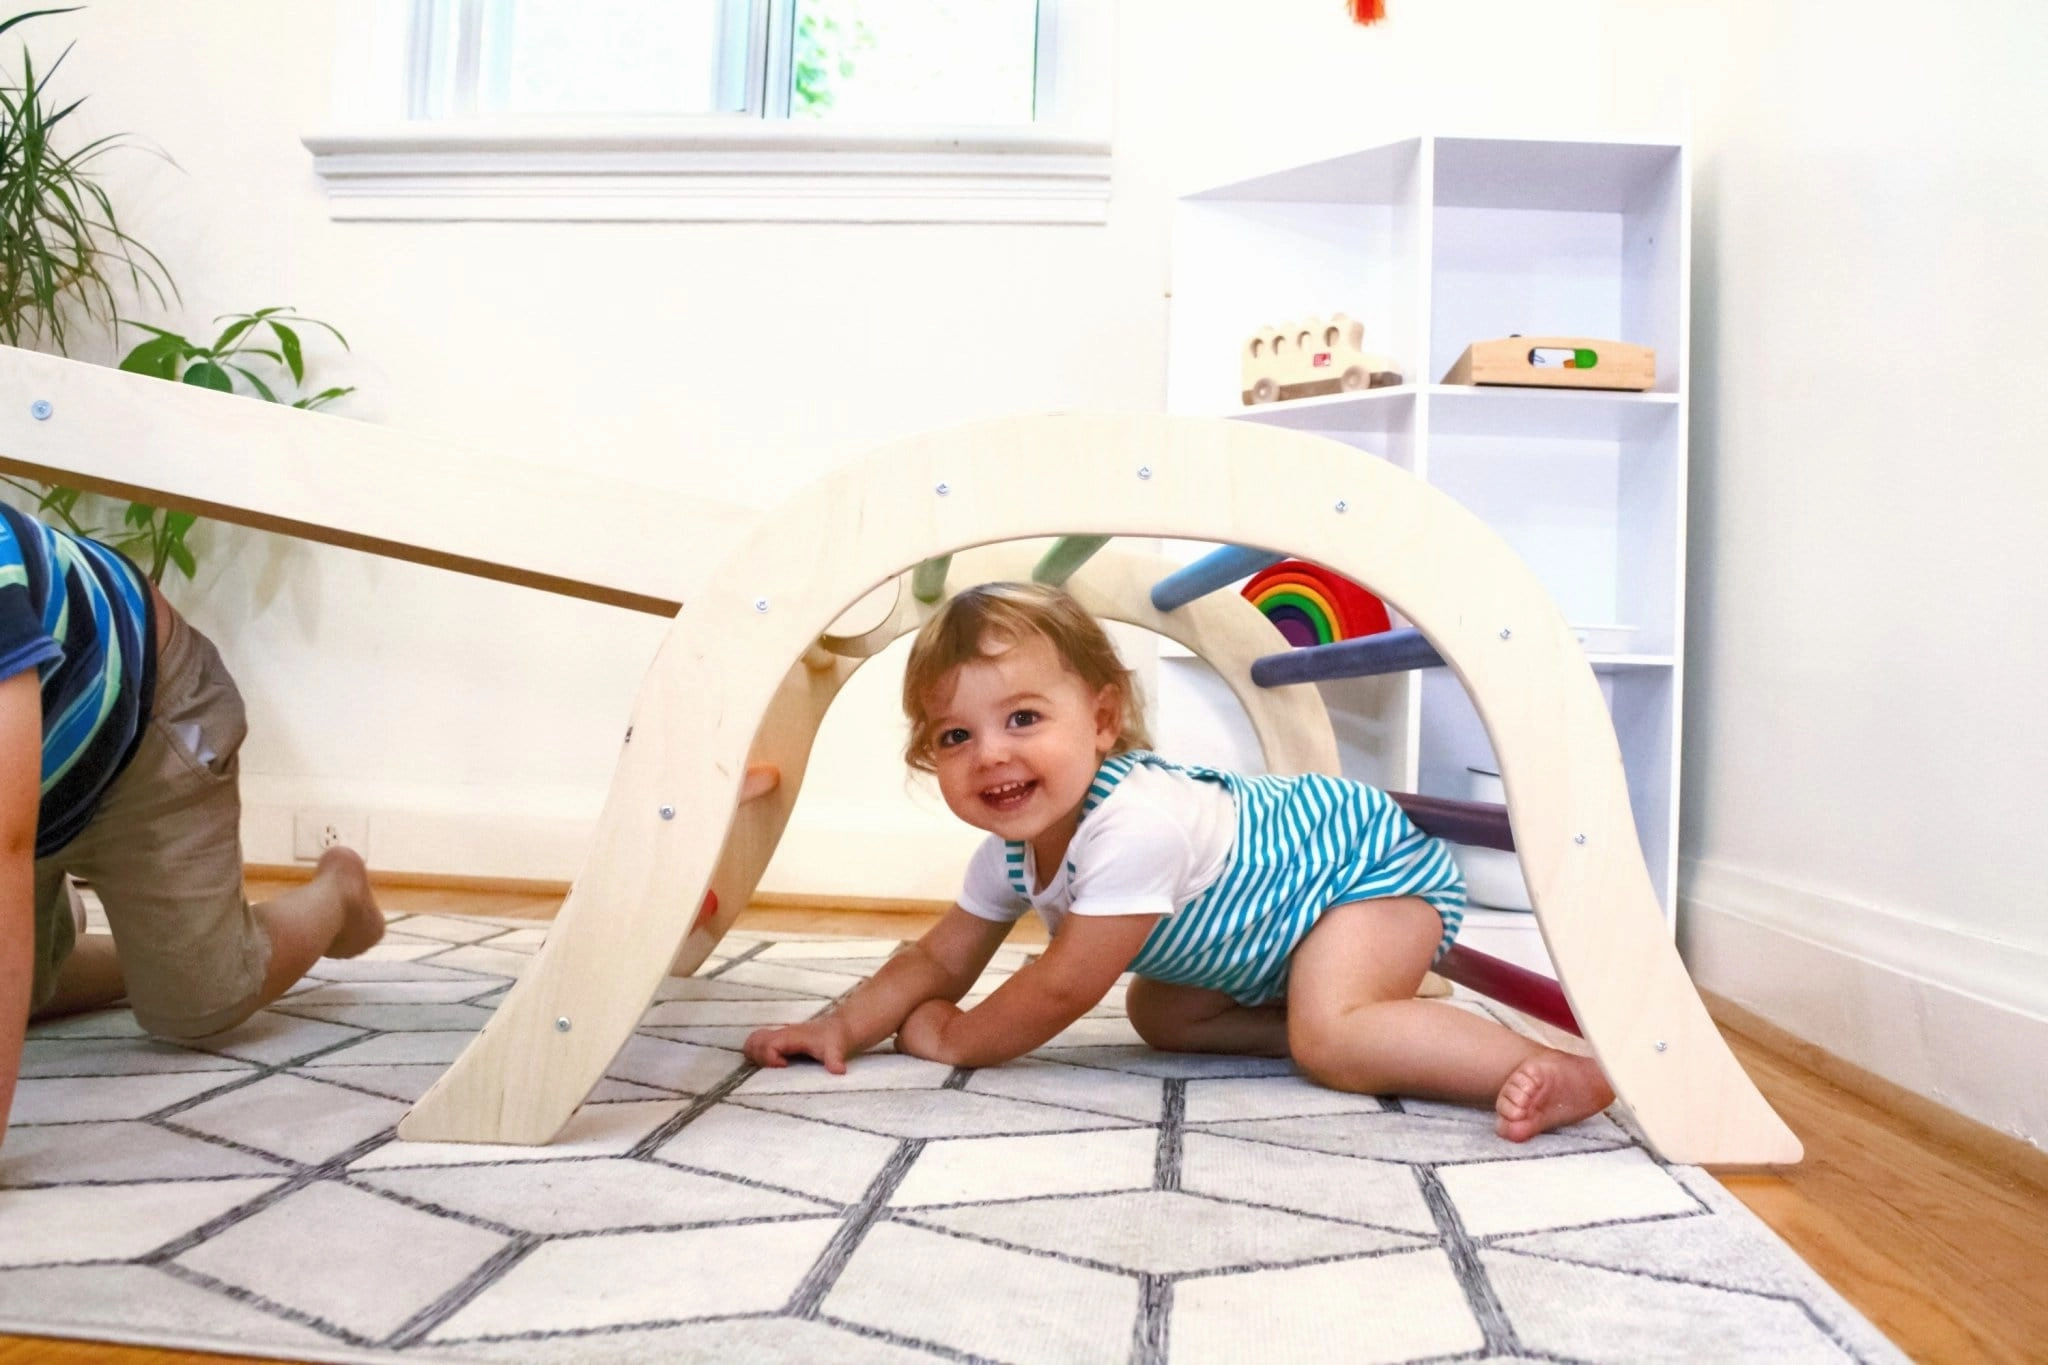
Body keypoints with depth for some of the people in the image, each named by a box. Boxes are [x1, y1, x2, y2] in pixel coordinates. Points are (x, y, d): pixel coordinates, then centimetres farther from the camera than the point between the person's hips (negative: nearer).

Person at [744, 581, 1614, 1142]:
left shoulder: (1135, 825, -37)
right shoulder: (1012, 851, -9)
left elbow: (1066, 986, -31)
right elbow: (938, 961, 0)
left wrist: (956, 1040, -17)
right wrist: (843, 1028, -14)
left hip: (1372, 860, -10)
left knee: (1331, 1042, -29)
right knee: (1159, 1015, 8)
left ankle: (1551, 1069, -25)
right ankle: (1364, 1024, 3)